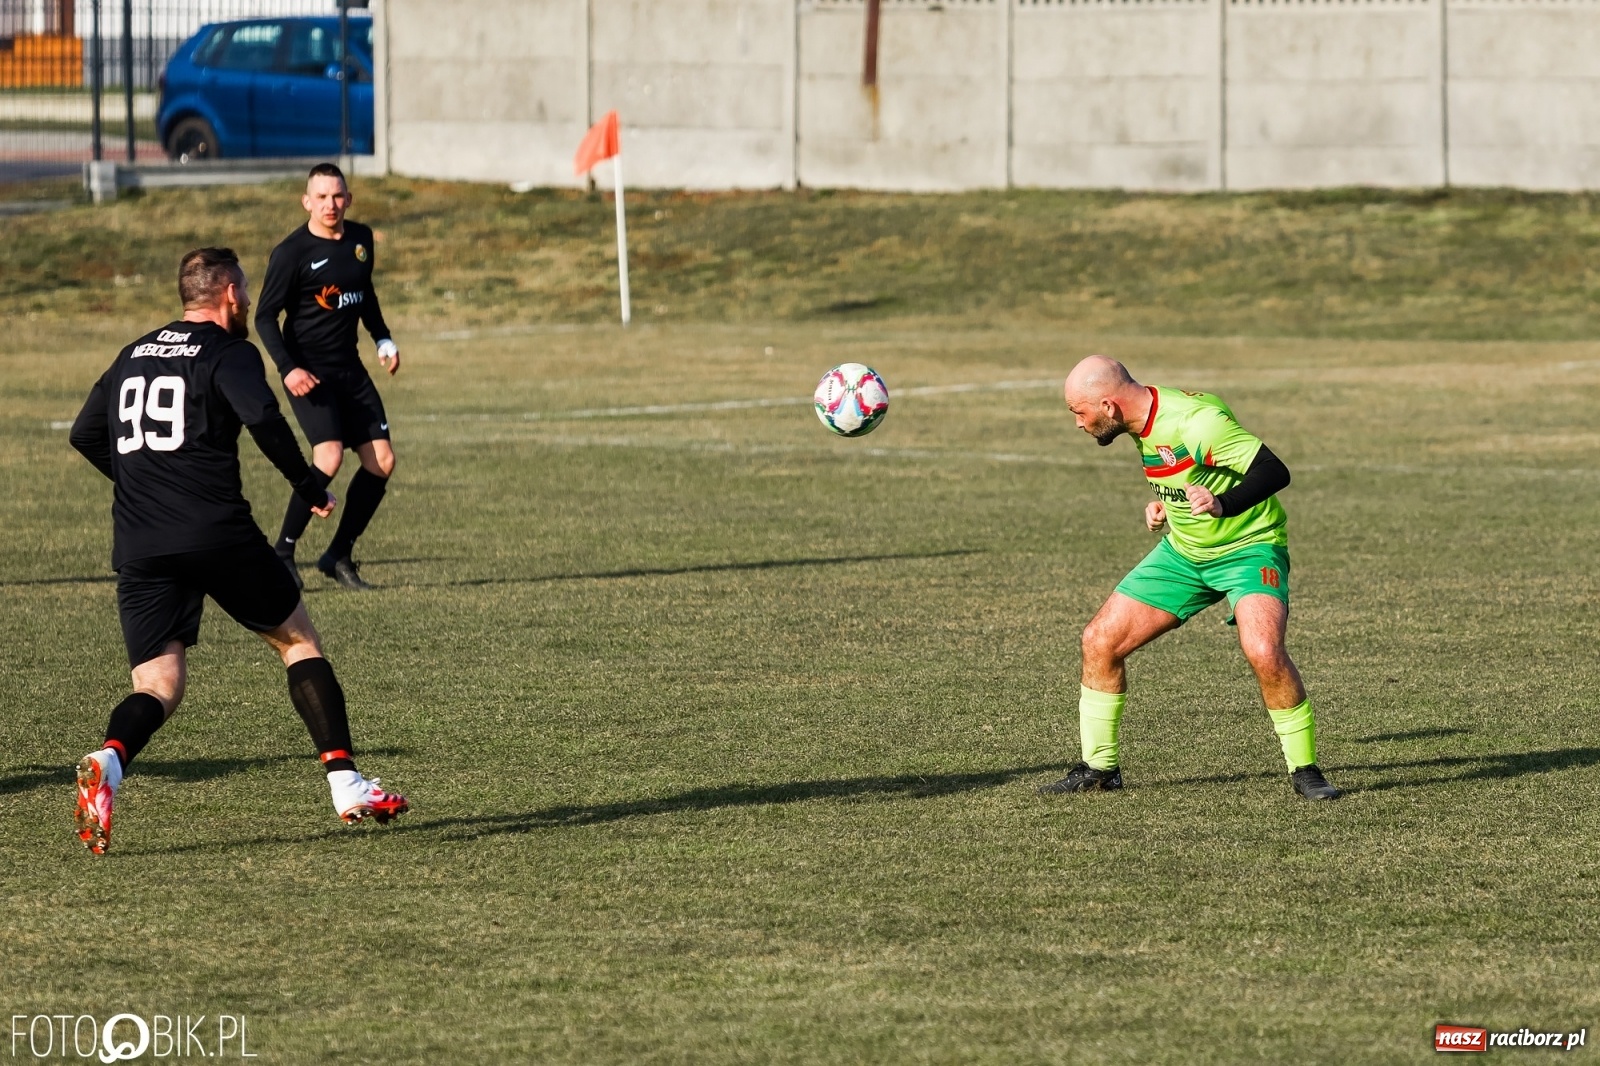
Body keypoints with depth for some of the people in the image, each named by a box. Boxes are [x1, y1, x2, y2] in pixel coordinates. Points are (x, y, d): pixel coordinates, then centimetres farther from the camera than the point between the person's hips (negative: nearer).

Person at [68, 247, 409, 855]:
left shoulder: (134, 354, 20)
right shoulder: (229, 352, 0)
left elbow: (85, 435, 25)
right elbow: (263, 418, -18)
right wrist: (311, 486, -6)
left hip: (138, 548, 4)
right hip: (217, 535, -4)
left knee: (158, 687, 2)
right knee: (298, 640, 15)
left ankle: (109, 760, -31)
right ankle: (345, 784, 8)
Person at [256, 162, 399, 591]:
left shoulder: (361, 239, 7)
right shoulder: (291, 252, -12)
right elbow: (265, 317, -10)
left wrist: (383, 339, 17)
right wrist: (287, 368, -22)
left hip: (349, 368, 7)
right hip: (309, 371, -7)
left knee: (381, 460, 1)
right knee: (329, 456, -23)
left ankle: (339, 555, 13)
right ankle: (282, 554, -11)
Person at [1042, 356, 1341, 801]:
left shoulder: (1195, 421, -28)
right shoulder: (1144, 423, 0)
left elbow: (1274, 471, -32)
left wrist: (1224, 504, -46)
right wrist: (1165, 503, 2)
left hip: (1249, 547, -8)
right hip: (1183, 550, 8)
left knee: (1264, 652, -31)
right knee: (1100, 641, 2)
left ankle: (1304, 769, -13)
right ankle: (1099, 767, 18)